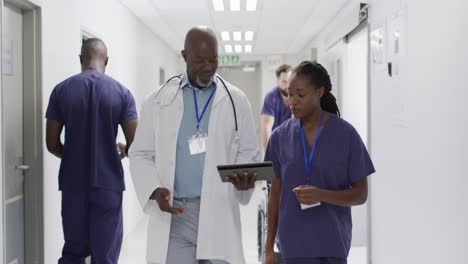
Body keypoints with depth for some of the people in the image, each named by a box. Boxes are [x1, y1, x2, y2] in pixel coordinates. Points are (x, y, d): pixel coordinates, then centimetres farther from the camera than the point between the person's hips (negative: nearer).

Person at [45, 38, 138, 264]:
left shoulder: (61, 90, 0)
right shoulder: (121, 92, -3)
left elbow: (52, 144, 1)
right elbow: (134, 144, -5)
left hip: (73, 182, 2)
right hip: (108, 183, -2)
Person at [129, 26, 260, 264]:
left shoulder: (236, 100, 6)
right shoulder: (158, 101, 6)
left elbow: (248, 152, 8)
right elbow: (140, 154, 7)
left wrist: (244, 177, -15)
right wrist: (154, 190, -11)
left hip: (219, 212, 0)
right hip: (174, 214, 0)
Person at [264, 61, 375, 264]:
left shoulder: (345, 134, -5)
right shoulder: (280, 136, 2)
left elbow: (360, 194, -2)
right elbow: (275, 193, 8)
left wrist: (322, 195, -21)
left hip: (332, 243, -2)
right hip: (294, 245, 2)